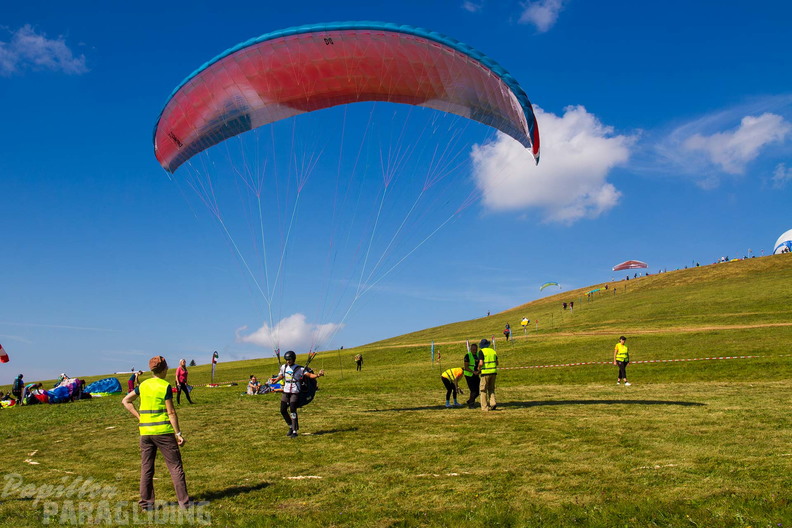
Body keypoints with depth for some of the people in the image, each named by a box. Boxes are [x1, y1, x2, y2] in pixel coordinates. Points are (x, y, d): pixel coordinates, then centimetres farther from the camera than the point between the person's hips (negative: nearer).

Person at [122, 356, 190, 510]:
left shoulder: (143, 385, 6)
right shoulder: (165, 386, -9)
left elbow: (125, 401, 13)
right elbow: (171, 412, -11)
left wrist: (139, 417, 9)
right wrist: (178, 433, -6)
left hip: (145, 431, 5)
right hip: (163, 431, -5)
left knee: (146, 468, 13)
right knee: (175, 466, 4)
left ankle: (146, 503, 16)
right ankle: (183, 502, 5)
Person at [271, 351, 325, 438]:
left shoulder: (299, 369, -8)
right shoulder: (284, 367, 8)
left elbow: (309, 375, -16)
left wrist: (317, 375, -32)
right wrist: (273, 382, 25)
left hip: (295, 392, -6)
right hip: (286, 392, 6)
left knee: (292, 410, -14)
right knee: (283, 410, 7)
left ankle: (295, 431, -8)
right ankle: (291, 427, 27)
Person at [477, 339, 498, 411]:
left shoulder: (481, 351, -7)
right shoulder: (493, 351, 11)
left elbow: (481, 363, -16)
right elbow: (497, 363, 13)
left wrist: (479, 370, 1)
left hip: (485, 373, -5)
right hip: (493, 372, 5)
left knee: (483, 389, 4)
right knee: (491, 389, 17)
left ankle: (485, 407, 4)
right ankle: (493, 403, 2)